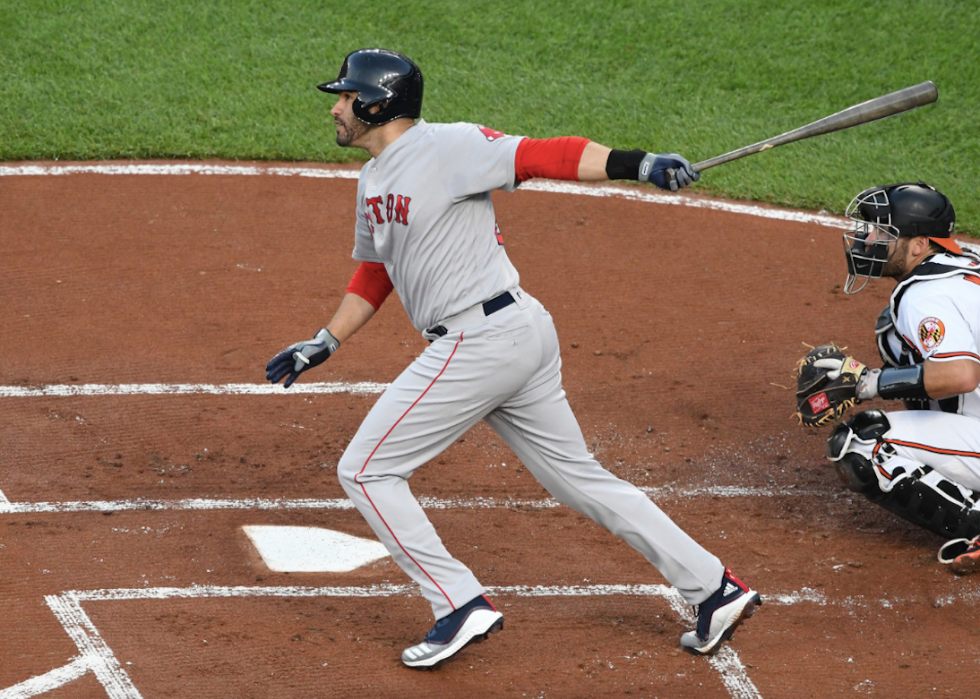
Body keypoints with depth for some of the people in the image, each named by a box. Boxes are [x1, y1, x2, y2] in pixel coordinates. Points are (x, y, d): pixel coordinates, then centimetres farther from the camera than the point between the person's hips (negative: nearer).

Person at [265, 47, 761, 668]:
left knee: (366, 470, -2)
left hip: (482, 340, -9)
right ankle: (716, 590, 13)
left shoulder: (447, 147, -10)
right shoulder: (375, 180, 18)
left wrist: (639, 165, -31)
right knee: (579, 477, 12)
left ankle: (463, 605, -2)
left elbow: (545, 155, -20)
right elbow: (374, 273, 30)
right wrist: (325, 344, 29)